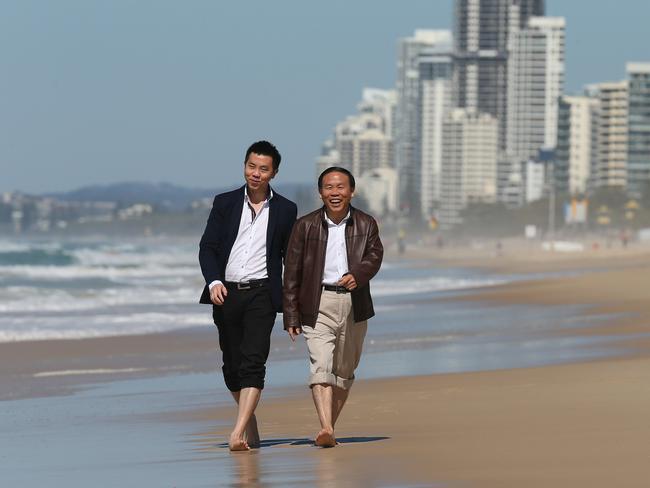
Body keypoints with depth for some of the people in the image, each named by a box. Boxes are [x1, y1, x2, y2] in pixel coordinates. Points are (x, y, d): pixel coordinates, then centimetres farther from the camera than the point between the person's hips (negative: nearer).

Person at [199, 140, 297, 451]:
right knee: (232, 365, 9)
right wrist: (214, 281, -14)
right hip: (226, 294, 2)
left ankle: (238, 434, -24)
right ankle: (250, 424, 29)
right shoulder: (225, 203, 8)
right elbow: (207, 247, 3)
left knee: (253, 362, -16)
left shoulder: (285, 210, 7)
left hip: (261, 294, -2)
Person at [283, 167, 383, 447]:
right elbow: (292, 273, 4)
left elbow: (374, 256, -7)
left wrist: (357, 275, -30)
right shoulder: (305, 226, 3)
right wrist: (291, 316, -1)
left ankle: (330, 426, 23)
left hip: (354, 304, 3)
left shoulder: (366, 225, 7)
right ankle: (326, 430, -28)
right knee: (320, 366, -17)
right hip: (318, 305, -2)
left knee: (344, 371, 10)